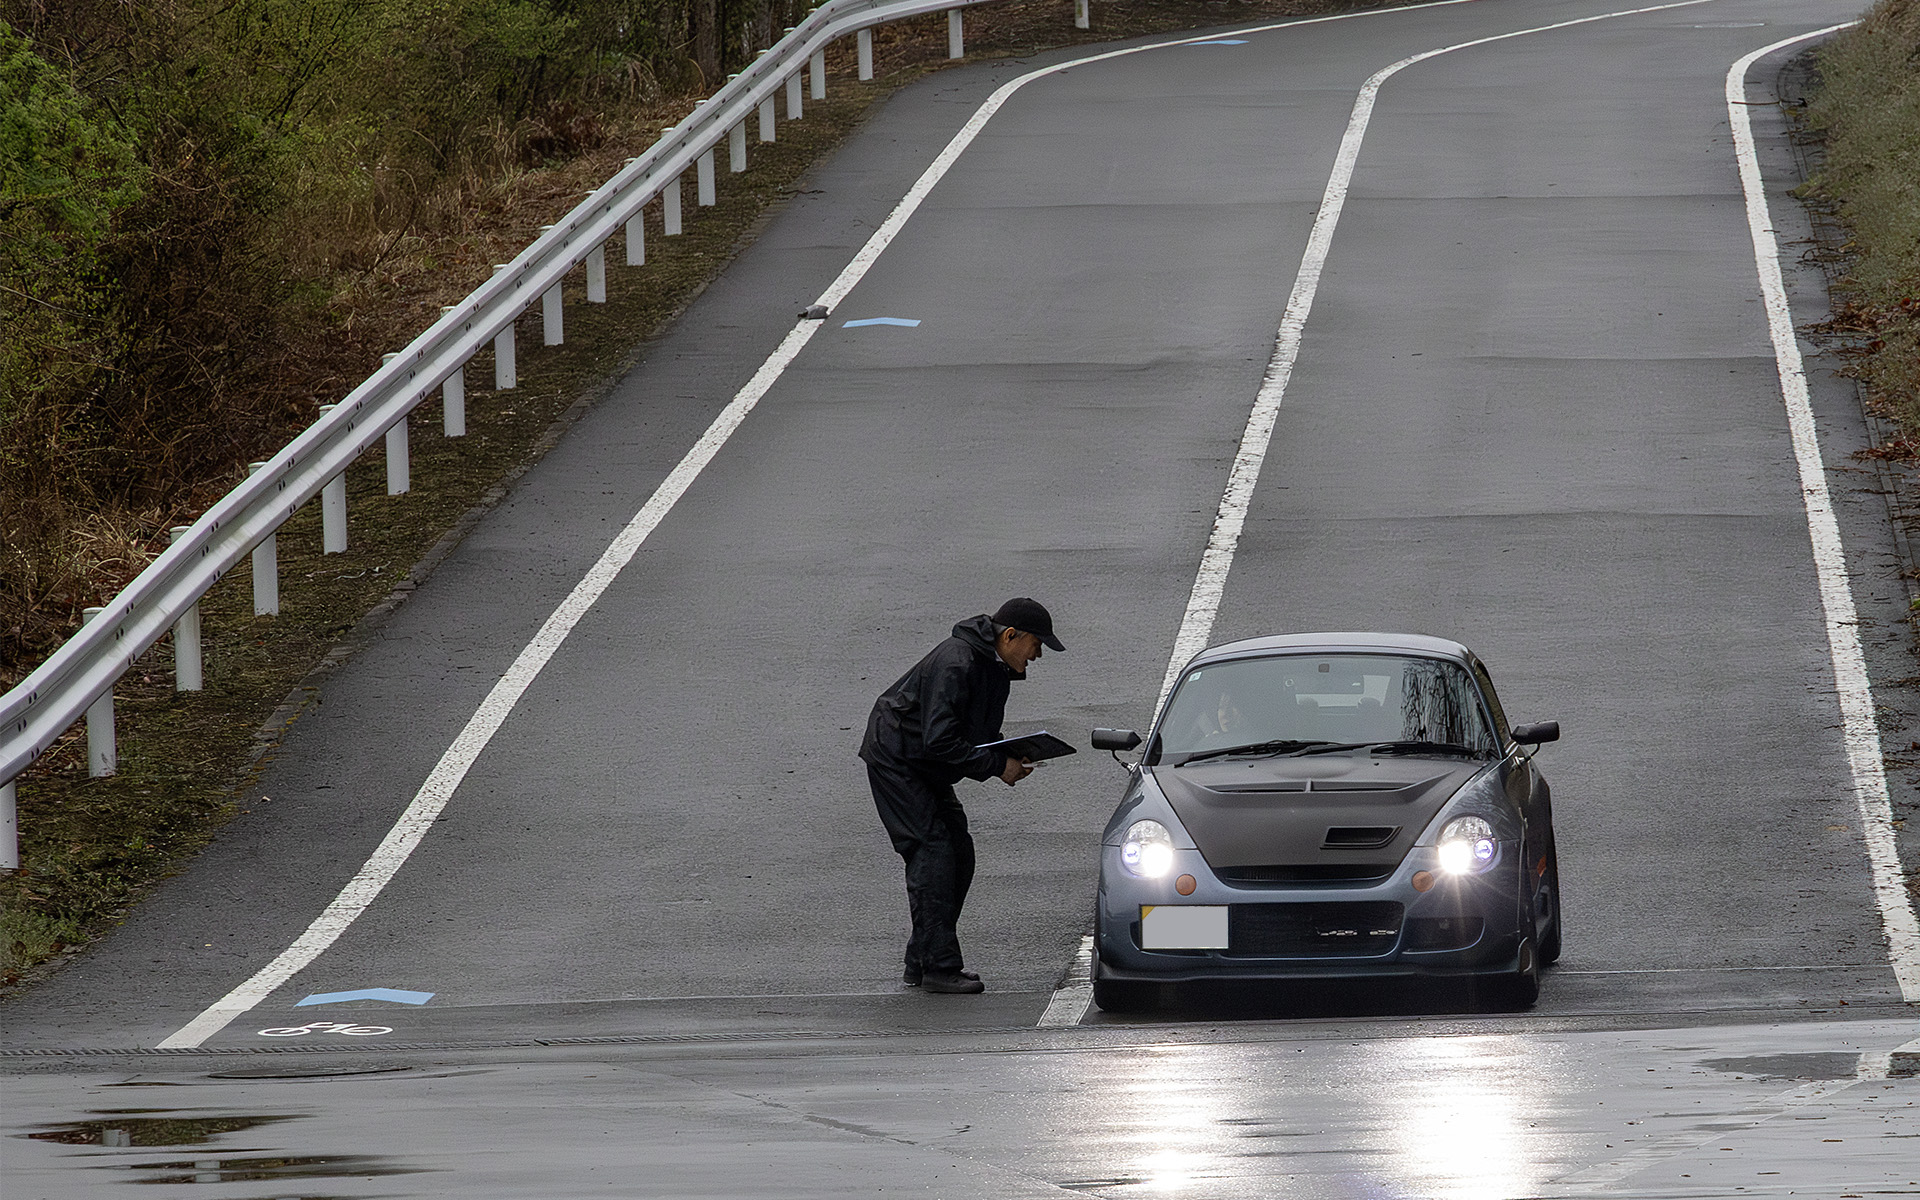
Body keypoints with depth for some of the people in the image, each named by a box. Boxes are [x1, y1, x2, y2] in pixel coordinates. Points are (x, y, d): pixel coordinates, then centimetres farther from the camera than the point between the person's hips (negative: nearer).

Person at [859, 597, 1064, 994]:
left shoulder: (997, 668, 5)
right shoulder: (956, 663, -28)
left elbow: (982, 733, 15)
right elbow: (939, 742, -31)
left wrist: (1009, 760, -6)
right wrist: (997, 766, -27)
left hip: (927, 768, 10)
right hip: (896, 759, -10)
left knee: (959, 854, 7)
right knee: (933, 853, -16)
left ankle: (922, 962, 13)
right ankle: (938, 966, -14)